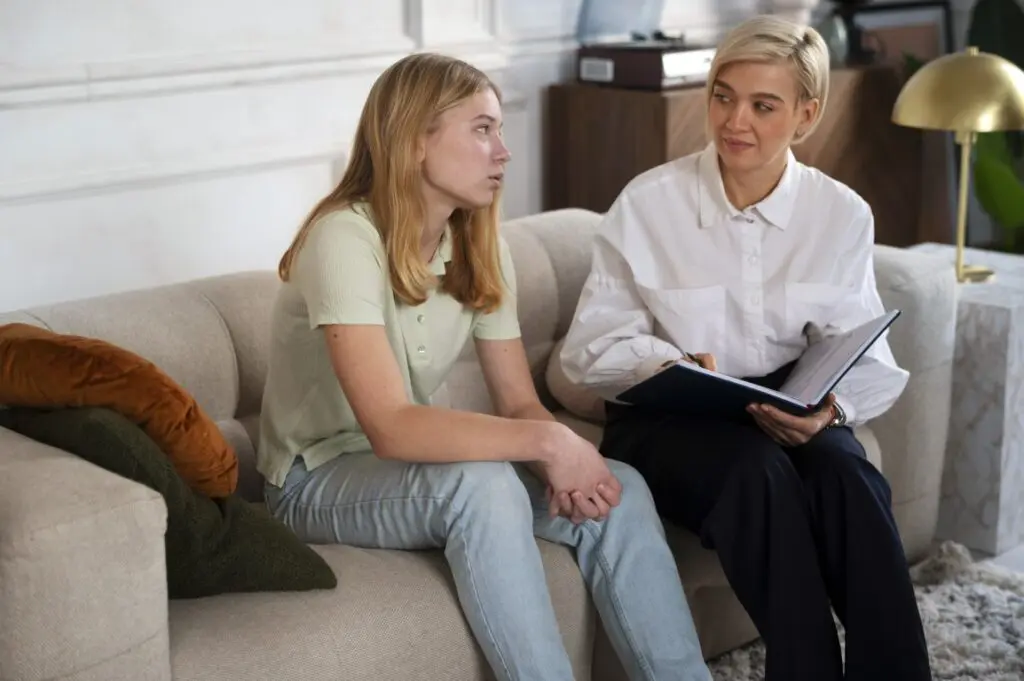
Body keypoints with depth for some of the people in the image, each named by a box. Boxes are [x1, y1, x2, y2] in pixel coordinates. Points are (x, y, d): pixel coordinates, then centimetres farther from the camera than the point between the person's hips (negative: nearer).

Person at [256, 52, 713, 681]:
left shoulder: (480, 244, 0)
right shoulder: (346, 237, -23)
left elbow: (519, 404, -3)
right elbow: (391, 428, -32)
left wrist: (566, 464, -24)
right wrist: (549, 442, -34)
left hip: (415, 468, 7)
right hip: (320, 481, -6)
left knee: (619, 489, -14)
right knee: (484, 484, -35)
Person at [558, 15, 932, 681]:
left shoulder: (843, 214, 0)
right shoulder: (648, 203, -8)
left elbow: (861, 351, -4)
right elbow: (594, 346, -7)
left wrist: (832, 403, -27)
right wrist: (671, 365, -27)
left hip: (790, 413, 2)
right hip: (666, 418, -2)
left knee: (845, 472, -30)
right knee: (760, 471, -33)